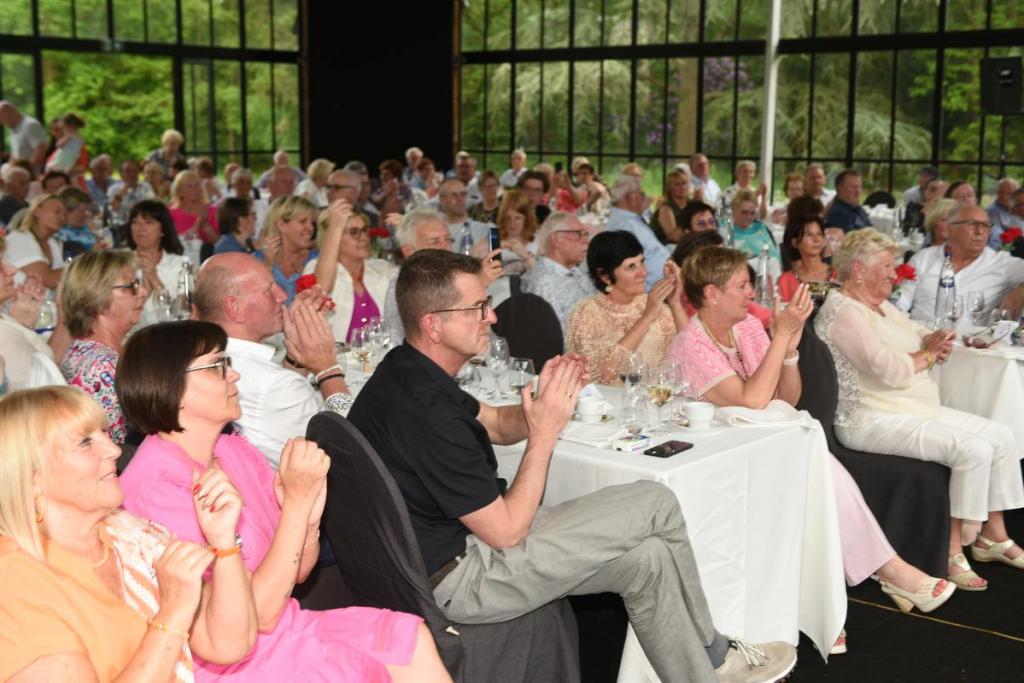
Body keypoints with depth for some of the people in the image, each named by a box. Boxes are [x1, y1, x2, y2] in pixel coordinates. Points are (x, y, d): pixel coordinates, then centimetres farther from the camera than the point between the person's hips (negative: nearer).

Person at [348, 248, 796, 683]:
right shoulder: (427, 412, -29)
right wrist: (545, 433, -17)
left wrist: (547, 399, -6)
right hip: (460, 577, -10)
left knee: (647, 559, 4)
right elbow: (506, 531, -23)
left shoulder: (407, 371, 3)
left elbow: (498, 425, 15)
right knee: (656, 505, -6)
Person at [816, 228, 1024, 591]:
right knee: (973, 449, -23)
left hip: (916, 409, 10)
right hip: (873, 421, -10)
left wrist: (934, 341, -5)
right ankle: (952, 551, -13)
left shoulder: (881, 306, 17)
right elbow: (888, 369, -24)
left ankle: (993, 536, 12)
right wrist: (927, 355, -5)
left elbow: (923, 336, 21)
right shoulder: (843, 311, -15)